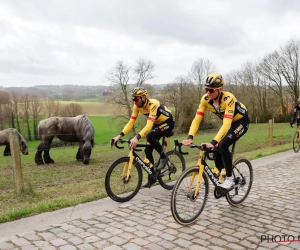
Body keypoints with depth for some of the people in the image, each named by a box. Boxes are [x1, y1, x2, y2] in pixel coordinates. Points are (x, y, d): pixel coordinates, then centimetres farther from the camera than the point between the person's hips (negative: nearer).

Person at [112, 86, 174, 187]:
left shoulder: (152, 104, -33)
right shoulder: (137, 106, -12)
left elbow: (149, 124, -43)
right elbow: (131, 122, -12)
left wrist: (137, 137, -55)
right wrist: (120, 135, -23)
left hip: (167, 123, -8)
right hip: (157, 123, 8)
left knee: (150, 136, -34)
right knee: (148, 150, 0)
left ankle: (163, 157, -10)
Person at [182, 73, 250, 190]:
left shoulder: (228, 98, -36)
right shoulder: (205, 99, -20)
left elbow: (227, 124, -44)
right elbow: (197, 119, -22)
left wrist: (213, 142, -53)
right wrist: (190, 137, -36)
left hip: (241, 121, -6)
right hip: (229, 122, 6)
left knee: (222, 145, -26)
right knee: (216, 150, -5)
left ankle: (230, 179, -10)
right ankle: (222, 177, 19)